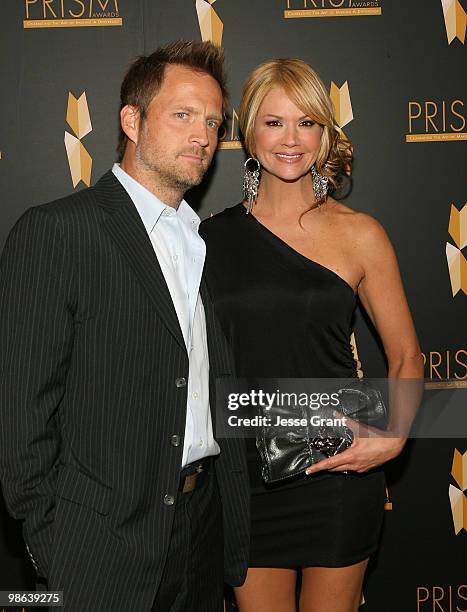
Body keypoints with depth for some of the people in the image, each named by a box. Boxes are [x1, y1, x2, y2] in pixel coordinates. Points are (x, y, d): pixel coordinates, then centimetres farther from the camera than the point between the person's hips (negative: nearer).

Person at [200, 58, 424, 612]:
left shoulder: (358, 234, -3)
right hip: (245, 475, 1)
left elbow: (405, 357, 3)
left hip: (336, 469, -1)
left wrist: (392, 436, -12)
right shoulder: (212, 236, 1)